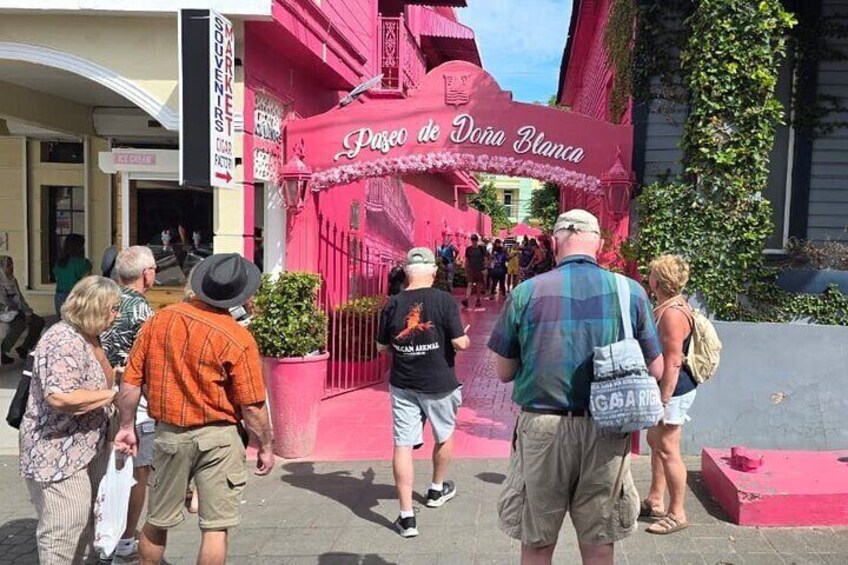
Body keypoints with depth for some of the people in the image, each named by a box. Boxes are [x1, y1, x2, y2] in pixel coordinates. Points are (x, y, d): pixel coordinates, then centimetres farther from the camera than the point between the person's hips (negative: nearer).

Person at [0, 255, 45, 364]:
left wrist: (27, 311, 6)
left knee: (39, 321, -2)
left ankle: (24, 348, 4)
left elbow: (20, 298, 15)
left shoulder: (13, 280, 13)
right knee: (20, 324, -30)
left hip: (16, 311, 8)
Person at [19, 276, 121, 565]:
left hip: (85, 448, 10)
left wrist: (96, 347, -2)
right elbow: (59, 397, -34)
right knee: (66, 525, 0)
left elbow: (102, 383, 11)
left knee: (87, 519, 20)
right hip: (57, 453, -10)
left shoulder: (86, 337, 8)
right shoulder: (64, 342, -23)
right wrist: (111, 395, -25)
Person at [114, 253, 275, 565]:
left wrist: (127, 427, 13)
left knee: (157, 521, 21)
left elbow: (131, 382, 1)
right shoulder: (237, 338, -16)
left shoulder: (158, 320, -4)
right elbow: (252, 406, -12)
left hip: (168, 433, 4)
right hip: (216, 437, -4)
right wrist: (265, 447, 1)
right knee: (215, 527, 8)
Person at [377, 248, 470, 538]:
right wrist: (465, 338, 7)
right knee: (444, 436, 23)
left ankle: (406, 516, 2)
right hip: (439, 383, -1)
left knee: (403, 444, 2)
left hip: (402, 384, 2)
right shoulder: (444, 300, -14)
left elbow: (382, 346, 5)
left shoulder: (393, 304, -4)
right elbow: (460, 343, -15)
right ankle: (437, 489, 42)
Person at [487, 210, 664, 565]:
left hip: (543, 428, -1)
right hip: (606, 431, 2)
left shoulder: (526, 292, -7)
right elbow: (655, 371, 4)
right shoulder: (631, 292, -3)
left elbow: (504, 372, 0)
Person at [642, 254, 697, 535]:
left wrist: (663, 401, -23)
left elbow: (673, 362, -26)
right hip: (667, 388, 11)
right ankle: (655, 501, 34)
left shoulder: (672, 314, -24)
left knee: (667, 450, 0)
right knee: (655, 442, 20)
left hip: (673, 391, -11)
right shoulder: (673, 305, 9)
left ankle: (677, 514, 13)